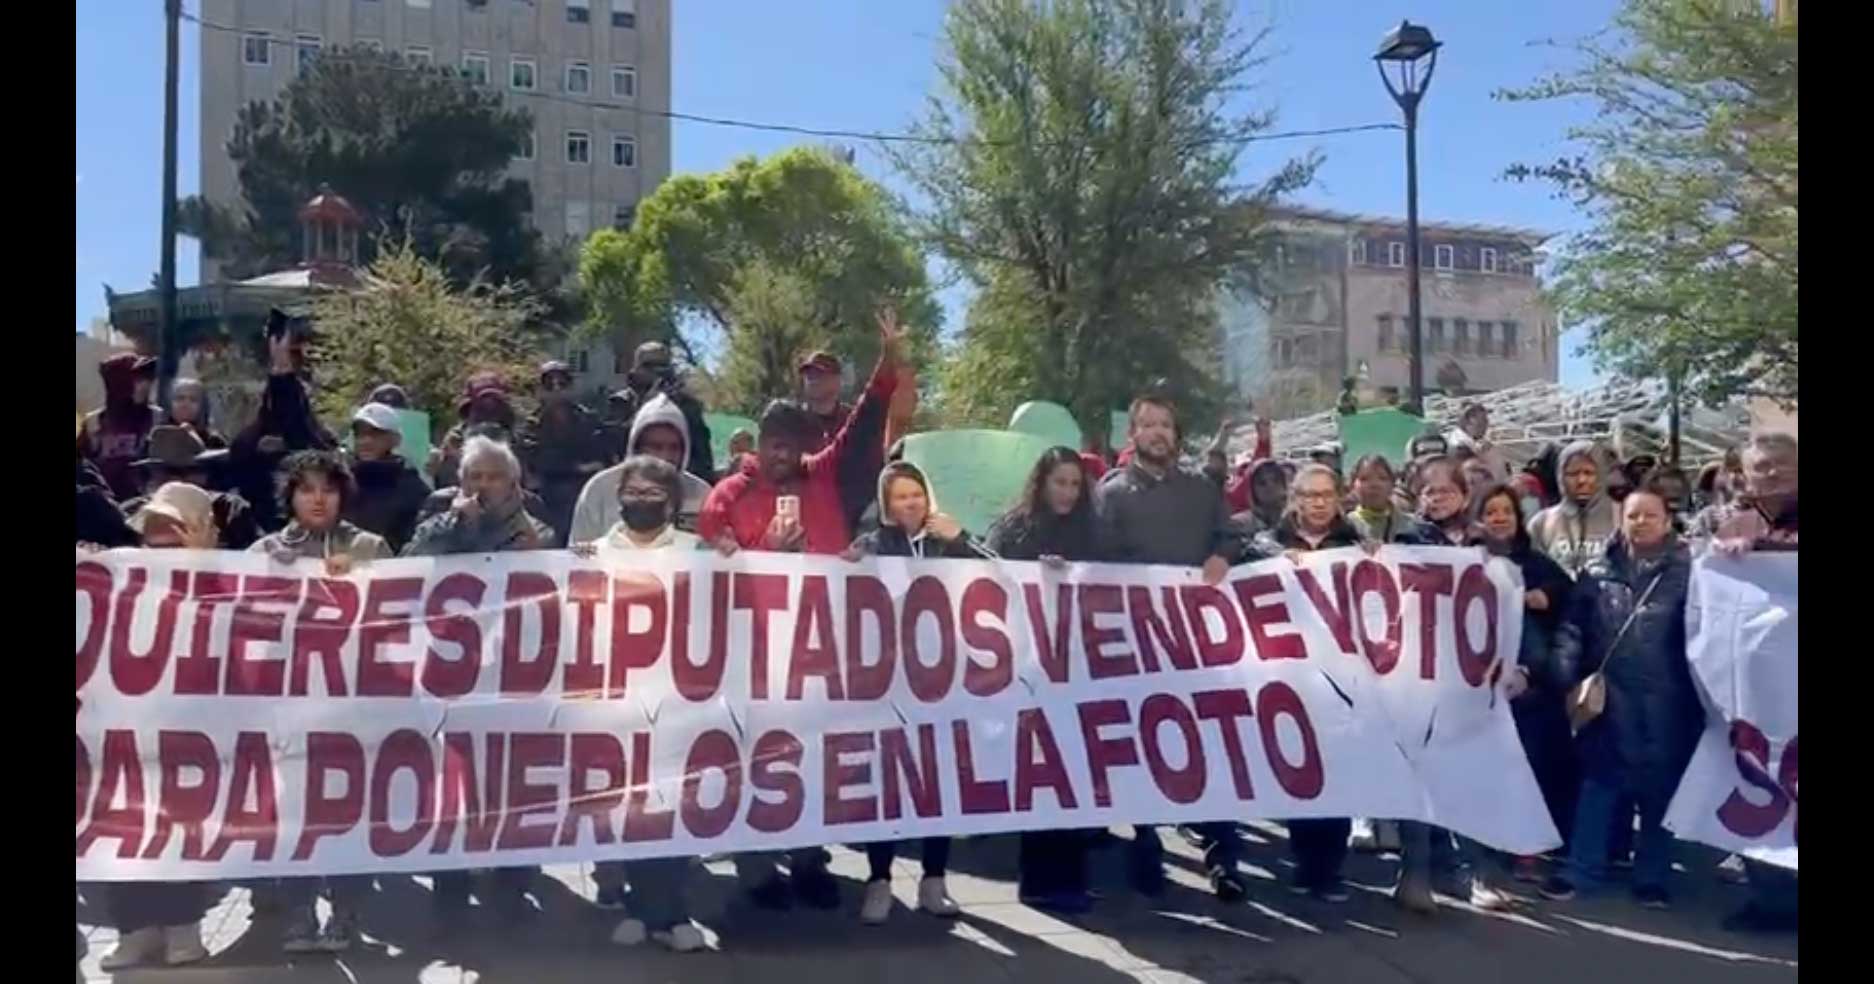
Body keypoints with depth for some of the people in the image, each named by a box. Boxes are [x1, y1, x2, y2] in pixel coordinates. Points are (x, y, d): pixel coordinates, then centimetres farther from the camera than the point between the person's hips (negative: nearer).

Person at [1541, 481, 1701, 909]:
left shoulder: (1687, 570, 0)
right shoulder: (1599, 571, 6)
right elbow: (1572, 627, 5)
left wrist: (1696, 689, -12)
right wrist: (1567, 675, -8)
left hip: (1665, 698, -1)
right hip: (1609, 695, 1)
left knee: (1660, 786, 8)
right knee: (1599, 780, 7)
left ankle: (1652, 877, 21)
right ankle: (1582, 870, 15)